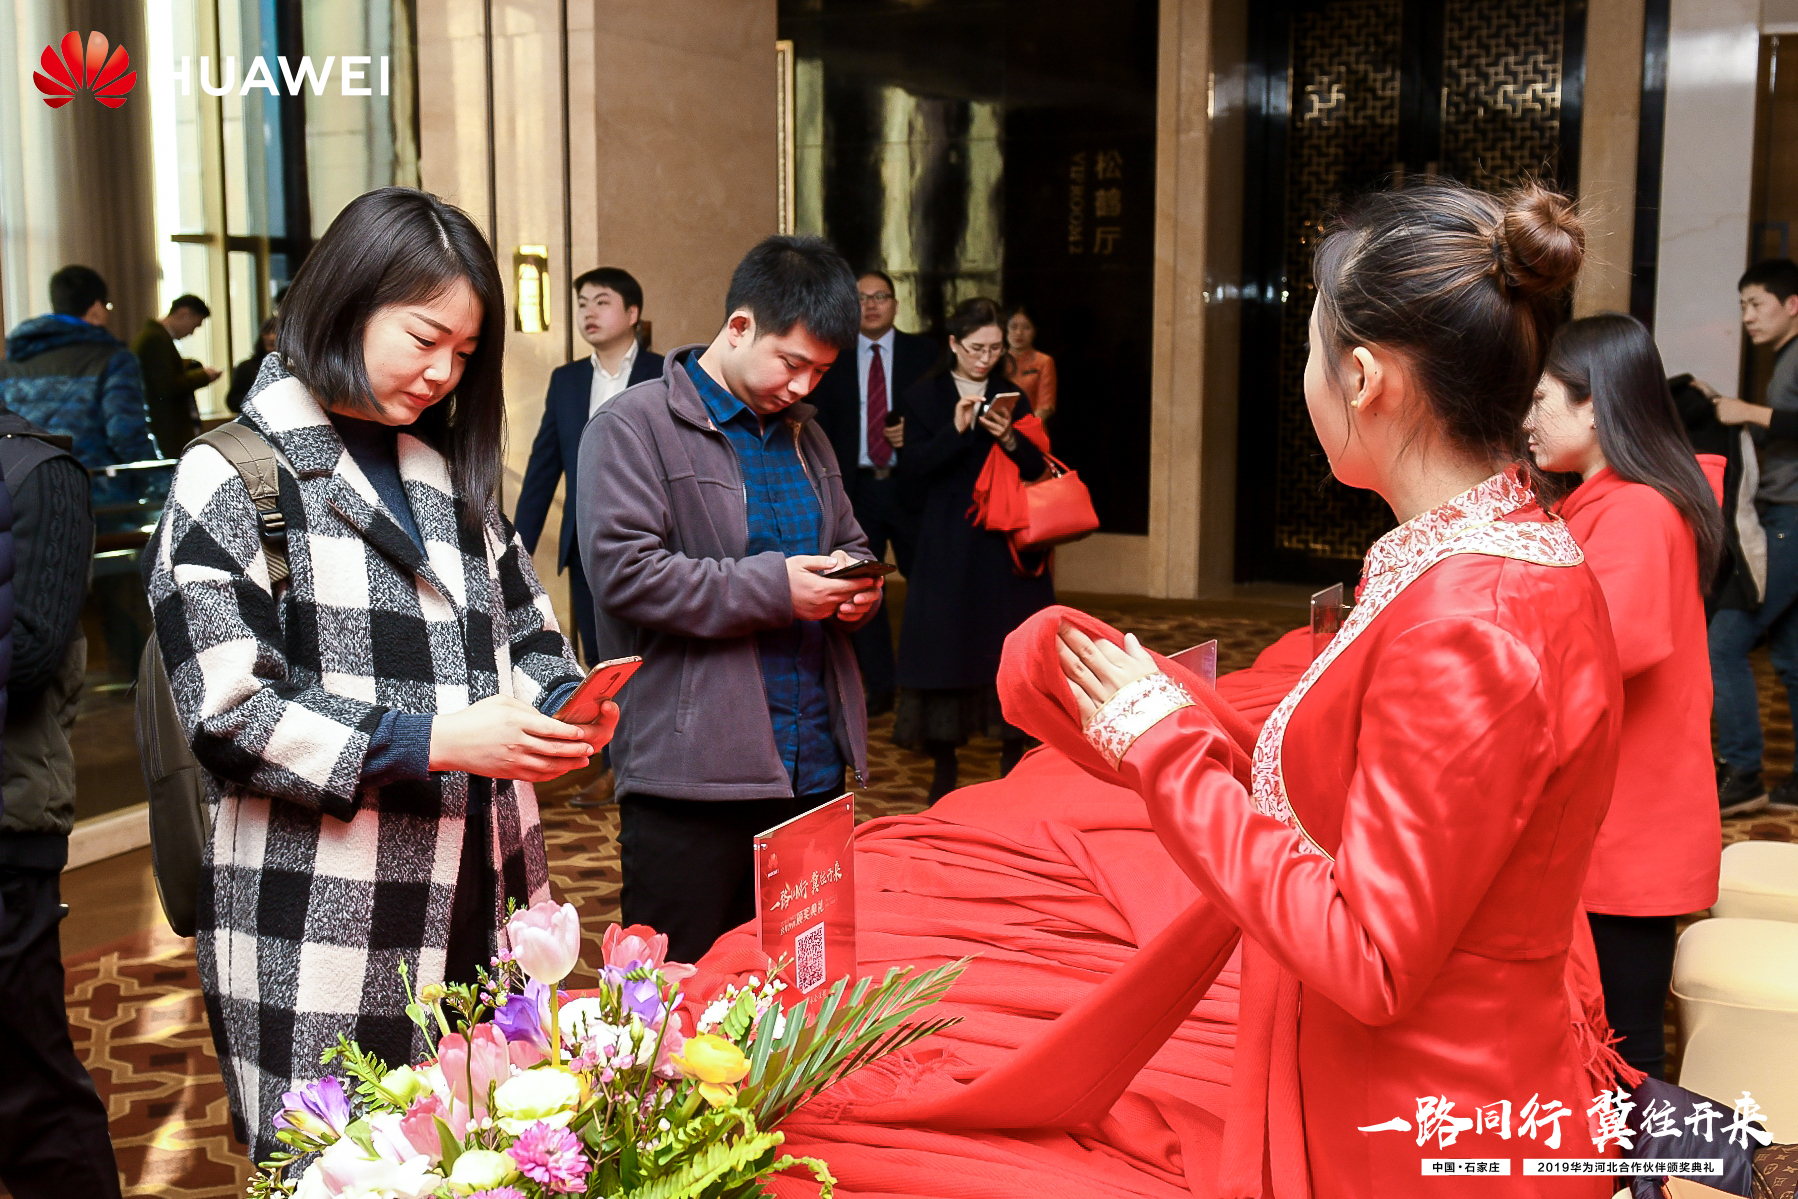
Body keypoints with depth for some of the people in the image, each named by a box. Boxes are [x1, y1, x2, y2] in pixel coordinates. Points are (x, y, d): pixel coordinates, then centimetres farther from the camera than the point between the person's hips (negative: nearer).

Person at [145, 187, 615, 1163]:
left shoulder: (448, 471, 15)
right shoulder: (235, 478, -5)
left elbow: (529, 633, 19)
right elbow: (230, 713, -12)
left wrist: (561, 707, -3)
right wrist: (434, 741, -19)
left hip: (474, 912, 6)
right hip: (319, 931, -5)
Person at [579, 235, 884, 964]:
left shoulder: (804, 433, 19)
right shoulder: (634, 427, -5)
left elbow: (850, 544, 30)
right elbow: (623, 569, -16)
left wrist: (858, 585, 5)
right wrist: (774, 587, -17)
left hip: (811, 769, 7)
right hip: (691, 775, -7)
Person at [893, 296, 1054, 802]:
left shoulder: (1011, 395, 9)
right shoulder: (924, 396, 1)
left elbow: (1037, 466, 3)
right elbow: (911, 470, -8)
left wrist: (1009, 439, -15)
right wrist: (956, 430, -20)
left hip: (1008, 542, 2)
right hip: (948, 544, -2)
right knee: (945, 643, -2)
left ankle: (1013, 758, 12)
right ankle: (944, 765, 7)